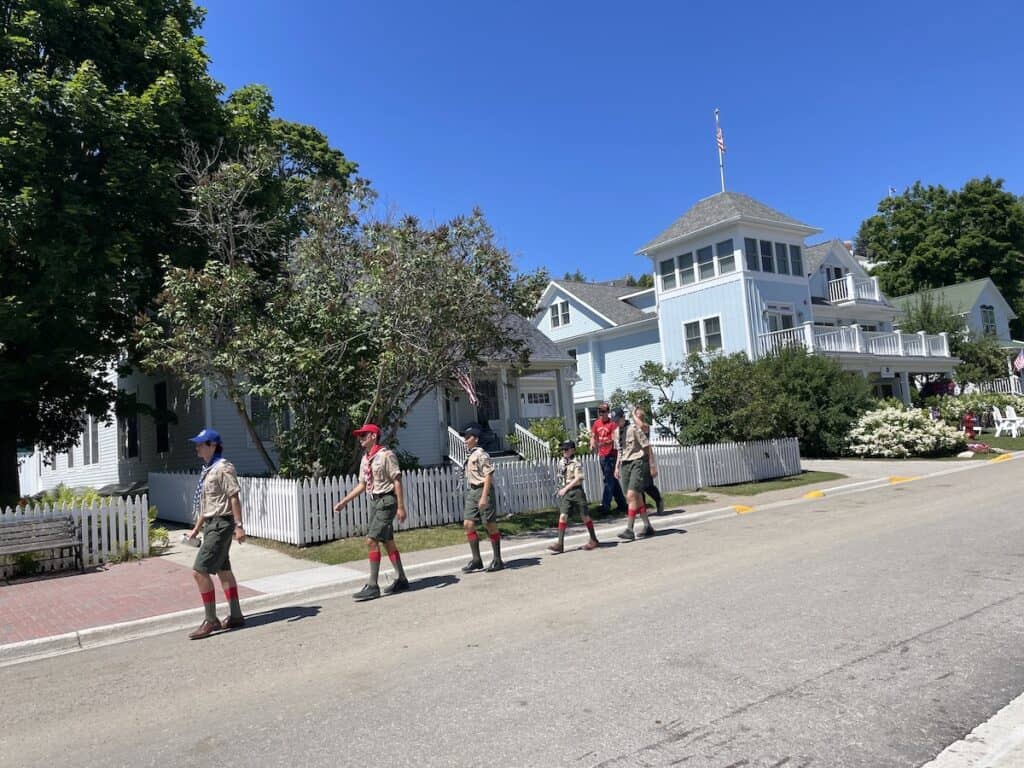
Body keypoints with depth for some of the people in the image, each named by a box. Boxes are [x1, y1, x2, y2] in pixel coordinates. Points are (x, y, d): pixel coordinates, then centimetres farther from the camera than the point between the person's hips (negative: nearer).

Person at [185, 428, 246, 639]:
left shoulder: (223, 468, -14)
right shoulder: (207, 470, 15)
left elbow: (234, 497, -20)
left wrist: (238, 526, -24)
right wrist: (196, 528, 23)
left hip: (221, 524, -10)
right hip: (211, 525, 10)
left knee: (199, 571, -11)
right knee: (223, 570, 14)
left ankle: (211, 620, -2)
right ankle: (235, 616, 23)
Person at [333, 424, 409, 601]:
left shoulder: (386, 455, -13)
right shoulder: (365, 459, 13)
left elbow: (397, 481, -15)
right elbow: (362, 484, 19)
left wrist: (401, 507, -18)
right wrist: (344, 501, 14)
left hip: (386, 501, -9)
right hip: (374, 501, 9)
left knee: (371, 540, -12)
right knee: (387, 541, 13)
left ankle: (372, 586, -7)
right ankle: (401, 580, 23)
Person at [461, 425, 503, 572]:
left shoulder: (481, 454, -10)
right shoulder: (470, 456, 16)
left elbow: (488, 476, -17)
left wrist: (484, 497, -23)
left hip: (483, 490, -9)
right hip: (471, 492, 9)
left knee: (491, 525, 0)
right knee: (468, 524, 1)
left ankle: (497, 560, 10)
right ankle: (476, 560, 8)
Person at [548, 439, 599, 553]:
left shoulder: (576, 463, -9)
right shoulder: (561, 462, 9)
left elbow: (578, 479, -16)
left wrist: (565, 488, -19)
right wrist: (560, 488, 12)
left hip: (576, 491, -5)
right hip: (564, 493, 5)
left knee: (585, 516, 5)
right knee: (563, 516, -6)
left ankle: (593, 539, 21)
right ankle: (560, 544, -9)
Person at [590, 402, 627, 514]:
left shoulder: (612, 423, -9)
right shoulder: (596, 423, 9)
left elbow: (614, 439, -18)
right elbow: (593, 436, 12)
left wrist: (604, 443, -34)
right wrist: (592, 445, -8)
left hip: (611, 454, -7)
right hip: (602, 455, 7)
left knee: (609, 480, -9)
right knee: (612, 480, 13)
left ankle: (606, 505, -10)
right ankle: (621, 503, 23)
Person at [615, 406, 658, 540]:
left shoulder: (634, 428, -11)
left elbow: (647, 447, -8)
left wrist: (652, 466, -8)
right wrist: (617, 466, 18)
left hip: (638, 463, -7)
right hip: (625, 464, 7)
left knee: (631, 495, -16)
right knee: (636, 497, 9)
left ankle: (629, 529, -16)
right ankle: (648, 526, 20)